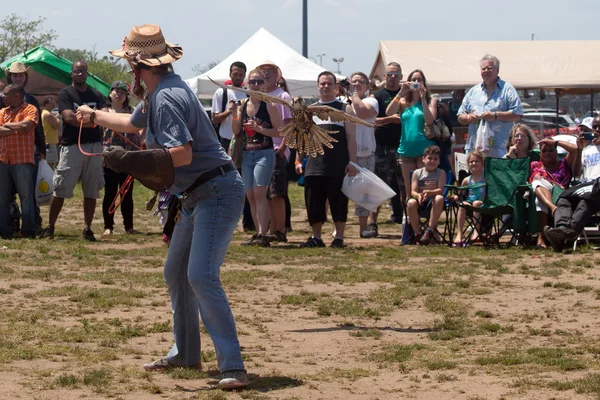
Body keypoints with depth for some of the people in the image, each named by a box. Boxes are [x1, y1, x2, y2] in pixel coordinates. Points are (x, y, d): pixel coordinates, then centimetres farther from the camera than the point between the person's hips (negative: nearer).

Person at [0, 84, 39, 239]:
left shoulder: (30, 109, 2)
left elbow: (26, 125, -16)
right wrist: (15, 129, -11)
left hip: (22, 160, -5)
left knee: (26, 196, -5)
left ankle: (29, 230, -2)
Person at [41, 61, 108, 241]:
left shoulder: (96, 95, 12)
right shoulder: (65, 94, 2)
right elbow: (69, 117, -13)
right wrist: (92, 120, -7)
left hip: (94, 147, 3)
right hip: (71, 147, -3)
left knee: (91, 192, 5)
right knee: (60, 190, -2)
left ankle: (88, 229, 11)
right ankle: (50, 227, 7)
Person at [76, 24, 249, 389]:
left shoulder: (167, 98, -19)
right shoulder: (156, 93, 14)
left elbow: (182, 154, -29)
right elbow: (134, 123, 36)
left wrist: (130, 159, -22)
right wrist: (95, 116, 50)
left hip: (217, 191, -11)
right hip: (196, 195, 11)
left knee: (201, 276, -22)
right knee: (176, 273, 19)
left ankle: (233, 366, -24)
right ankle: (186, 354, 32)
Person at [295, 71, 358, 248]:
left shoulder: (344, 109, 5)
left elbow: (351, 137, 0)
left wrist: (352, 162, -8)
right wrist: (298, 160, 8)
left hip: (338, 167, -3)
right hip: (314, 165, 3)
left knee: (338, 203, 0)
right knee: (314, 203, 4)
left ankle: (339, 237, 8)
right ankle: (316, 237, 13)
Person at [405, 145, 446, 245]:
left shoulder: (441, 173, 7)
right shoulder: (417, 173, 9)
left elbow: (440, 190, -8)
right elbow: (413, 192, -1)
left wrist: (429, 192, -29)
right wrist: (418, 195, -27)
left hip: (433, 202, -1)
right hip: (420, 202, 1)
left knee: (439, 198, -35)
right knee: (411, 203, -33)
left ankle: (430, 230, -31)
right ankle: (417, 234, -22)